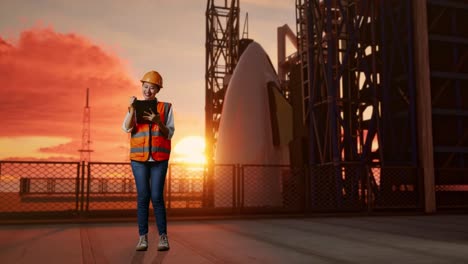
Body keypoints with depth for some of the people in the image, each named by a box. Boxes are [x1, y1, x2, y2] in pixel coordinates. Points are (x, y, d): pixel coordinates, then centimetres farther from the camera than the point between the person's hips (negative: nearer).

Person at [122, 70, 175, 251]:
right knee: (142, 196, -1)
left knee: (157, 197, -5)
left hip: (159, 158, -1)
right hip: (139, 158, 1)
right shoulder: (134, 107, 7)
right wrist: (132, 109, -19)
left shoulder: (166, 108, 4)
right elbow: (126, 128, -6)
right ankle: (143, 237, 5)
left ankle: (163, 237, 5)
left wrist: (158, 122, -18)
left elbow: (169, 134, -1)